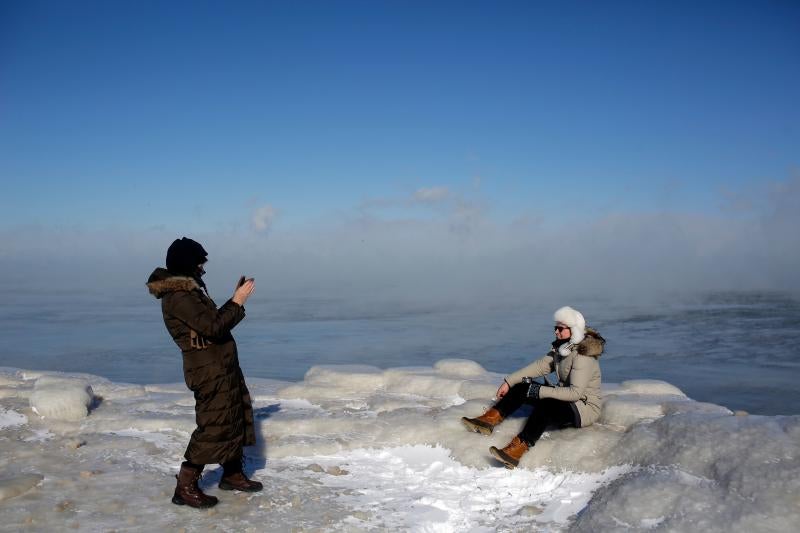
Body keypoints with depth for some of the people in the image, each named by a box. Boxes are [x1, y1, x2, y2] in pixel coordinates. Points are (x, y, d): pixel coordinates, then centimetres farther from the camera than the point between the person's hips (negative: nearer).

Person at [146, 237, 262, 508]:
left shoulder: (189, 290, 13)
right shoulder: (178, 296, -19)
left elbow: (214, 321, 17)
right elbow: (213, 326, -24)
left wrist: (236, 300, 10)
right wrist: (237, 302, -14)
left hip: (223, 366, 10)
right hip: (209, 371, -10)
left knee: (237, 417, 17)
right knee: (213, 426, -7)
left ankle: (233, 474, 31)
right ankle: (185, 487, 0)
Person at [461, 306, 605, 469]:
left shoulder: (583, 356, -22)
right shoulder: (561, 348, 5)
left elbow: (575, 392, -31)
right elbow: (540, 366, 1)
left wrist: (541, 391, -32)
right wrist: (509, 382, -6)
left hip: (585, 409, -9)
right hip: (565, 401, 9)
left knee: (544, 405, -37)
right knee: (521, 386, -2)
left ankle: (515, 452, -45)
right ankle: (488, 420, -10)